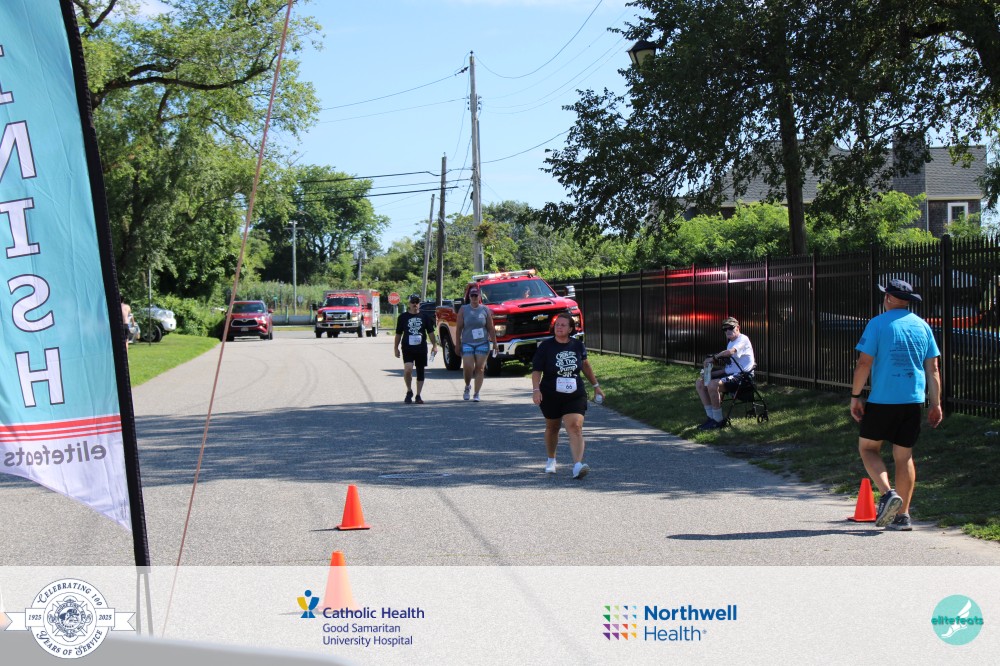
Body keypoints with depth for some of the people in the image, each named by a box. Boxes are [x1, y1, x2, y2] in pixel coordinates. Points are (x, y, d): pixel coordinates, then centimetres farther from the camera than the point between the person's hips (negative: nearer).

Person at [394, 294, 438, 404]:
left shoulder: (424, 316, 8)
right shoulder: (403, 317, 6)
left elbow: (430, 332, 12)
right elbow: (398, 334, 10)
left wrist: (434, 345, 4)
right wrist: (396, 348, 7)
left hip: (421, 349, 2)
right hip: (407, 348, -2)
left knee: (420, 372, 6)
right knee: (408, 369, -20)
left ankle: (418, 396, 16)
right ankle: (409, 391, 1)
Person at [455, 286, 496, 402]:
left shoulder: (485, 310, 5)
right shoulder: (463, 310, 4)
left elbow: (490, 328, 7)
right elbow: (459, 328, 4)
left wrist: (494, 343, 4)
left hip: (482, 343, 1)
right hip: (467, 343, 0)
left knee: (480, 369, -3)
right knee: (467, 368, -8)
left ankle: (476, 394, 2)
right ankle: (467, 386, 21)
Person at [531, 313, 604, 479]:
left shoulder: (578, 345, 3)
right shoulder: (545, 346, -5)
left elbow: (585, 365, 19)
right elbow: (536, 370, -8)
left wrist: (596, 385, 24)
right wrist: (536, 389, -22)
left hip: (575, 395, 0)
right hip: (551, 396, 0)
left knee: (575, 428, -17)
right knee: (552, 428, 17)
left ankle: (578, 466, -29)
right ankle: (551, 460, 42)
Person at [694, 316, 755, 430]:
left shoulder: (743, 339, -10)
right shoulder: (731, 343, 21)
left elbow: (730, 352, -32)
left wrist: (713, 358, -23)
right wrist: (711, 373, 6)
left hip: (741, 376, -10)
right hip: (730, 373, 10)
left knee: (712, 385, -31)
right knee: (700, 382, 2)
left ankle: (718, 420, -18)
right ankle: (711, 417, 2)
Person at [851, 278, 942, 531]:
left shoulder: (878, 324, -6)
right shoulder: (922, 326, 8)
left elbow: (864, 363, -10)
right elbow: (932, 368, 8)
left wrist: (855, 396, -2)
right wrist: (935, 404, 13)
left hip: (882, 399, -4)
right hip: (913, 401, 4)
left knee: (868, 447, 10)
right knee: (904, 455, 10)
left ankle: (888, 493, -12)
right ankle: (902, 515, 9)